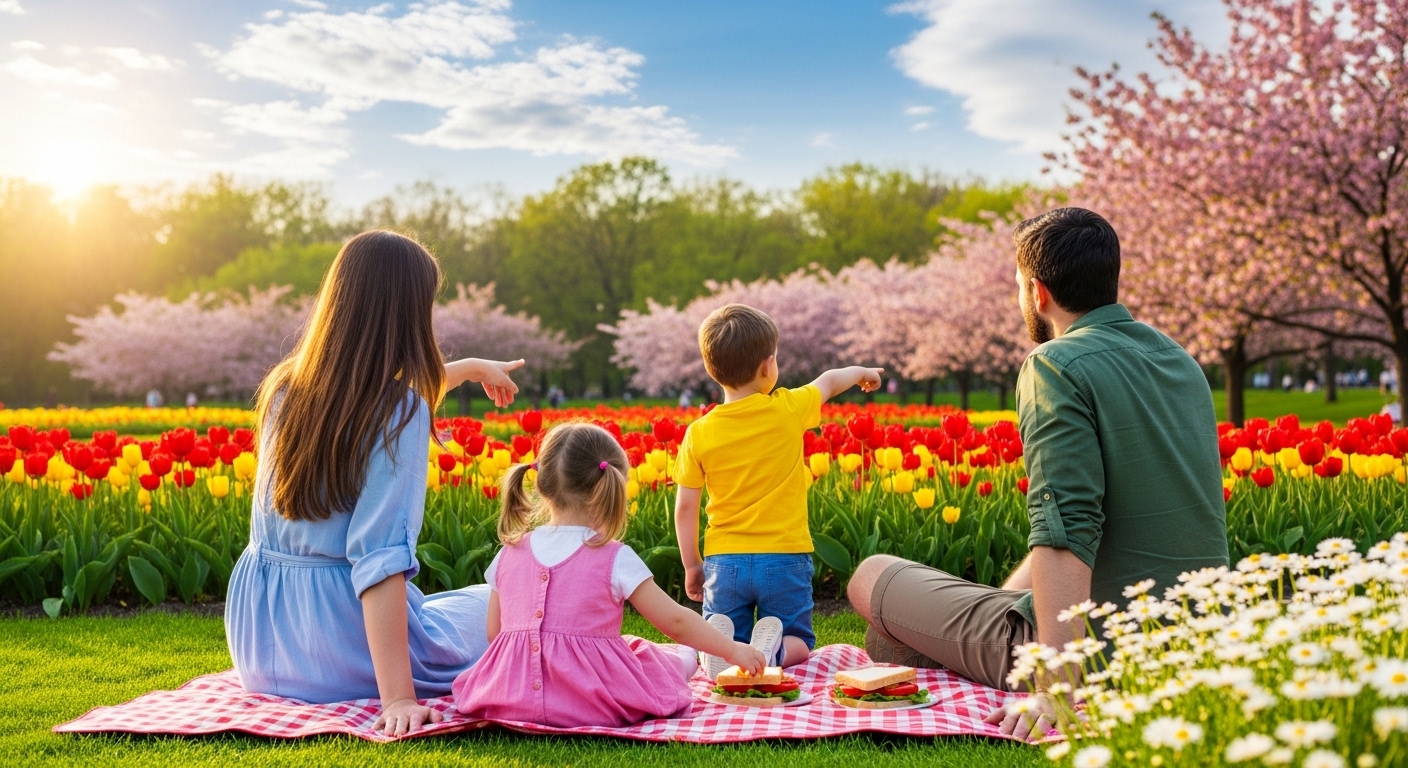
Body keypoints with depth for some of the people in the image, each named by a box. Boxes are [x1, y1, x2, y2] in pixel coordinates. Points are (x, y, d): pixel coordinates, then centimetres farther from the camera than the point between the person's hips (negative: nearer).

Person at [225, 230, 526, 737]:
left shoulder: (286, 386, 1)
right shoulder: (401, 413, -20)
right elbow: (380, 557, -28)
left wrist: (471, 368, 37)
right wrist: (397, 696, -29)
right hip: (334, 648, -7)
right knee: (492, 605, 22)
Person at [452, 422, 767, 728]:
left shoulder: (508, 554, 2)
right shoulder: (614, 559, -10)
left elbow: (494, 634, 11)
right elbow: (675, 621, -5)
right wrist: (733, 650, 7)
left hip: (510, 701, 5)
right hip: (594, 704, -4)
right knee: (684, 657, 19)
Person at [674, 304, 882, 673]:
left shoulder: (699, 434, -5)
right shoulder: (788, 411, -6)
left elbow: (685, 508, -2)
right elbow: (829, 381, 15)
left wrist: (691, 565, 11)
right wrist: (863, 372, 36)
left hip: (724, 561, 1)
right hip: (784, 559, -1)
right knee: (800, 644, 17)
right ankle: (775, 648, -17)